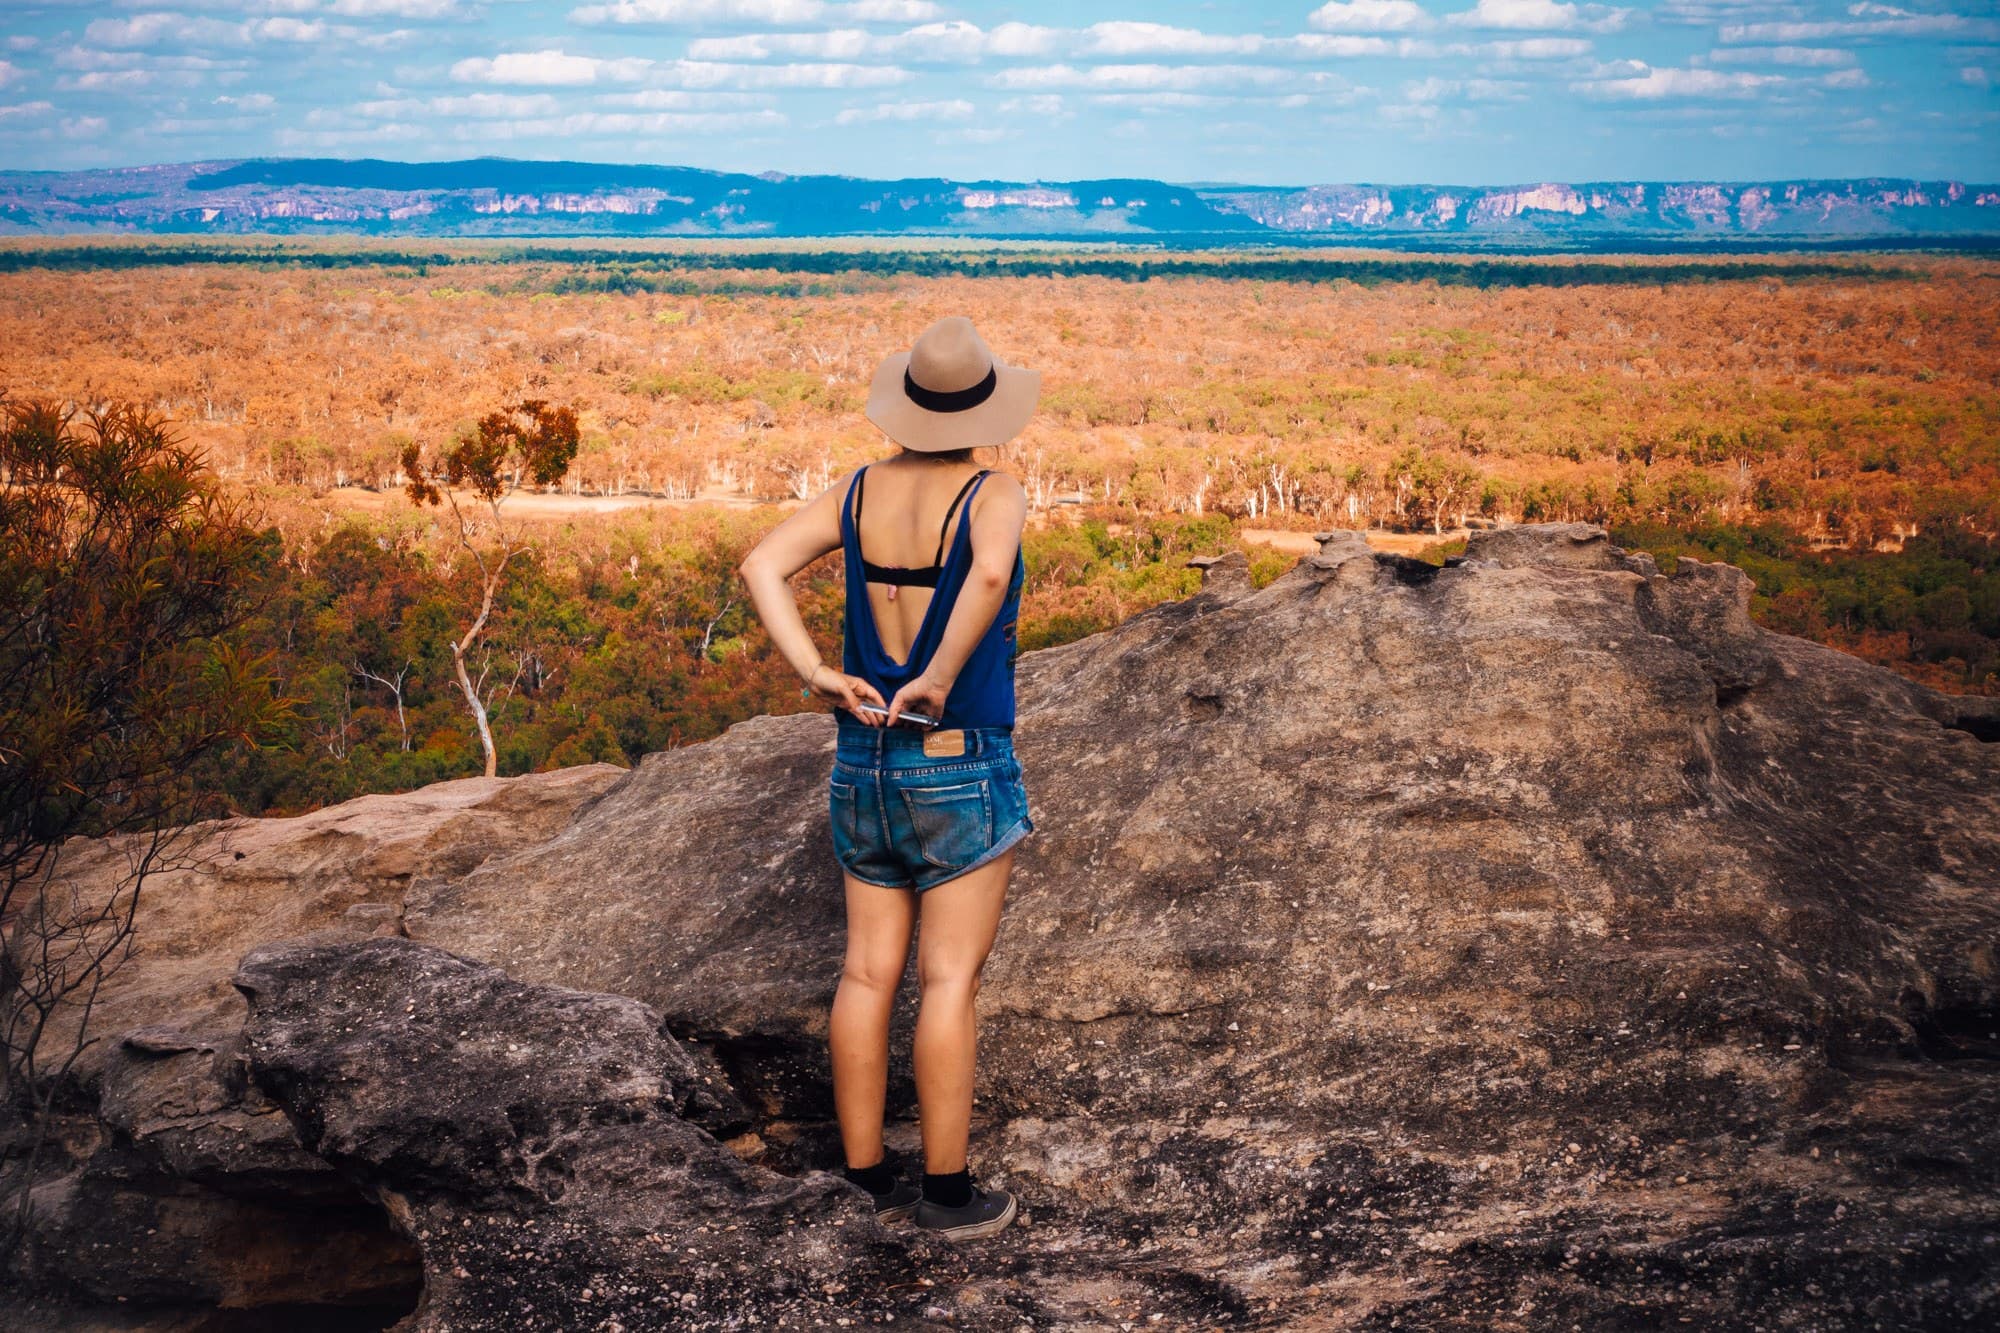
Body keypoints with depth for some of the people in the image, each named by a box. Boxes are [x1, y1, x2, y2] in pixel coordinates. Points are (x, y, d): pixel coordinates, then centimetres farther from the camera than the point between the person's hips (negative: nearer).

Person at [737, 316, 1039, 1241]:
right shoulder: (994, 495, -14)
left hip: (865, 765, 6)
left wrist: (814, 675, -13)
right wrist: (938, 682, -26)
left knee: (869, 973, 11)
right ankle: (947, 1192, 7)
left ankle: (869, 1177, 18)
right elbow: (991, 576, -36)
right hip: (962, 769, -6)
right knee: (950, 981, 0)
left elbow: (762, 565, -10)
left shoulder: (858, 491, 2)